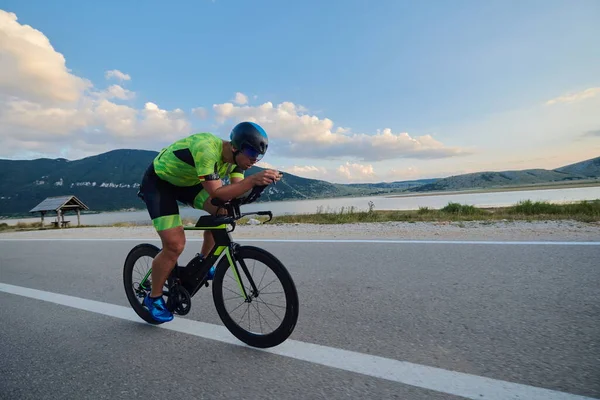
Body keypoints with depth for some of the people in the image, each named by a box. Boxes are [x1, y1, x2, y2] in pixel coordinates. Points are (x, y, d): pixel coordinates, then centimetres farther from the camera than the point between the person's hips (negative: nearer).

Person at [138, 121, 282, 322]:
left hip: (186, 180, 7)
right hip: (158, 181, -7)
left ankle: (202, 261, 10)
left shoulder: (234, 155, -13)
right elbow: (216, 193, -42)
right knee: (175, 245, -14)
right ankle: (153, 298, 11)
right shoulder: (206, 149, -37)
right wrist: (253, 179, -50)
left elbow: (236, 189, -15)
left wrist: (257, 181, -32)